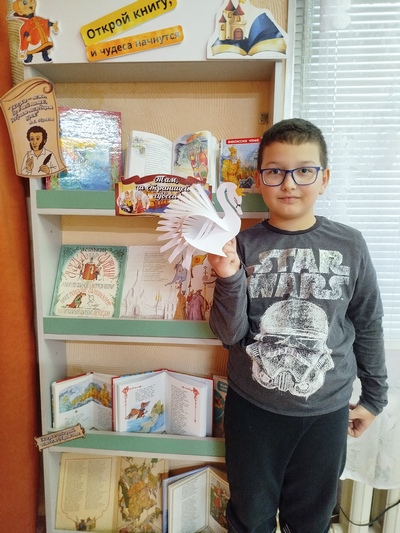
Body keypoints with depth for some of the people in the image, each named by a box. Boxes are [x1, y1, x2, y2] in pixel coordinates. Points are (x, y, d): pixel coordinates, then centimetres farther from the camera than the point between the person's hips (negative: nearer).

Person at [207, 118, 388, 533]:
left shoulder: (349, 245, -7)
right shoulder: (244, 246, -10)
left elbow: (367, 326, 4)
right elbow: (229, 334, -11)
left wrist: (374, 396, 11)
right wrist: (229, 279, -27)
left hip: (327, 410, 1)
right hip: (252, 408, 0)